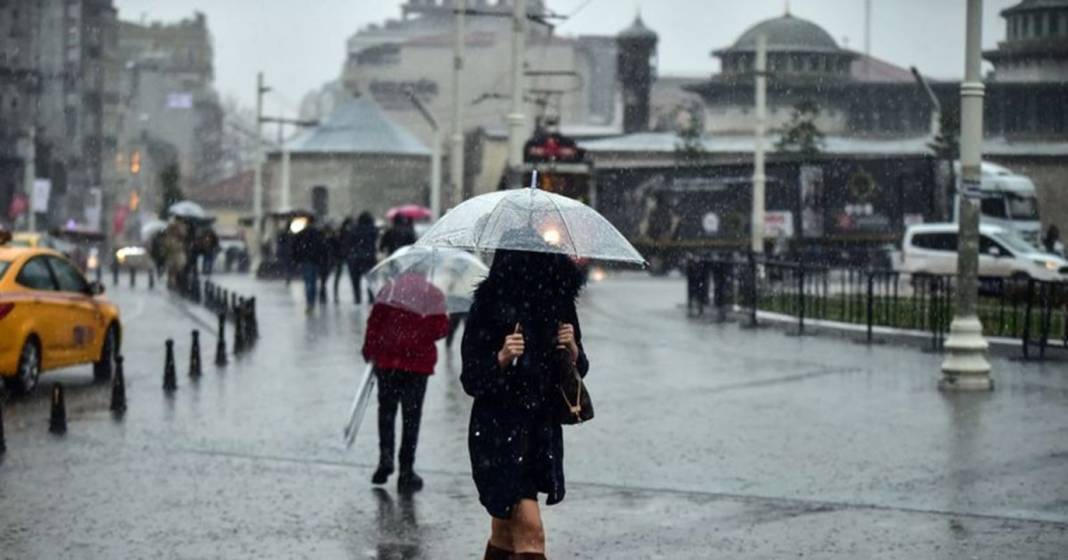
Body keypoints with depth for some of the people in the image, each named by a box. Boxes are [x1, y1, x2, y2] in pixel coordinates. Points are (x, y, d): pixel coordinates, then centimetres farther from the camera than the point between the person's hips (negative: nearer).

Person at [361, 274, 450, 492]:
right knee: (411, 417, 6)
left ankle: (386, 455, -5)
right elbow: (441, 329, -1)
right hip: (419, 362, 0)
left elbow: (374, 322, -4)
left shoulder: (390, 289, -2)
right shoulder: (435, 296, -1)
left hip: (387, 360, 0)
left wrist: (369, 351, 6)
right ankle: (406, 471, 3)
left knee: (386, 410, 15)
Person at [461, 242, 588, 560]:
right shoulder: (490, 306, -10)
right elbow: (471, 380, -9)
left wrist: (572, 350, -9)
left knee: (506, 532, 13)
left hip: (542, 429, 5)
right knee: (530, 530, -14)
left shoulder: (559, 304, 4)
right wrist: (501, 358, -26)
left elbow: (578, 371, 11)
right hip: (498, 432, -5)